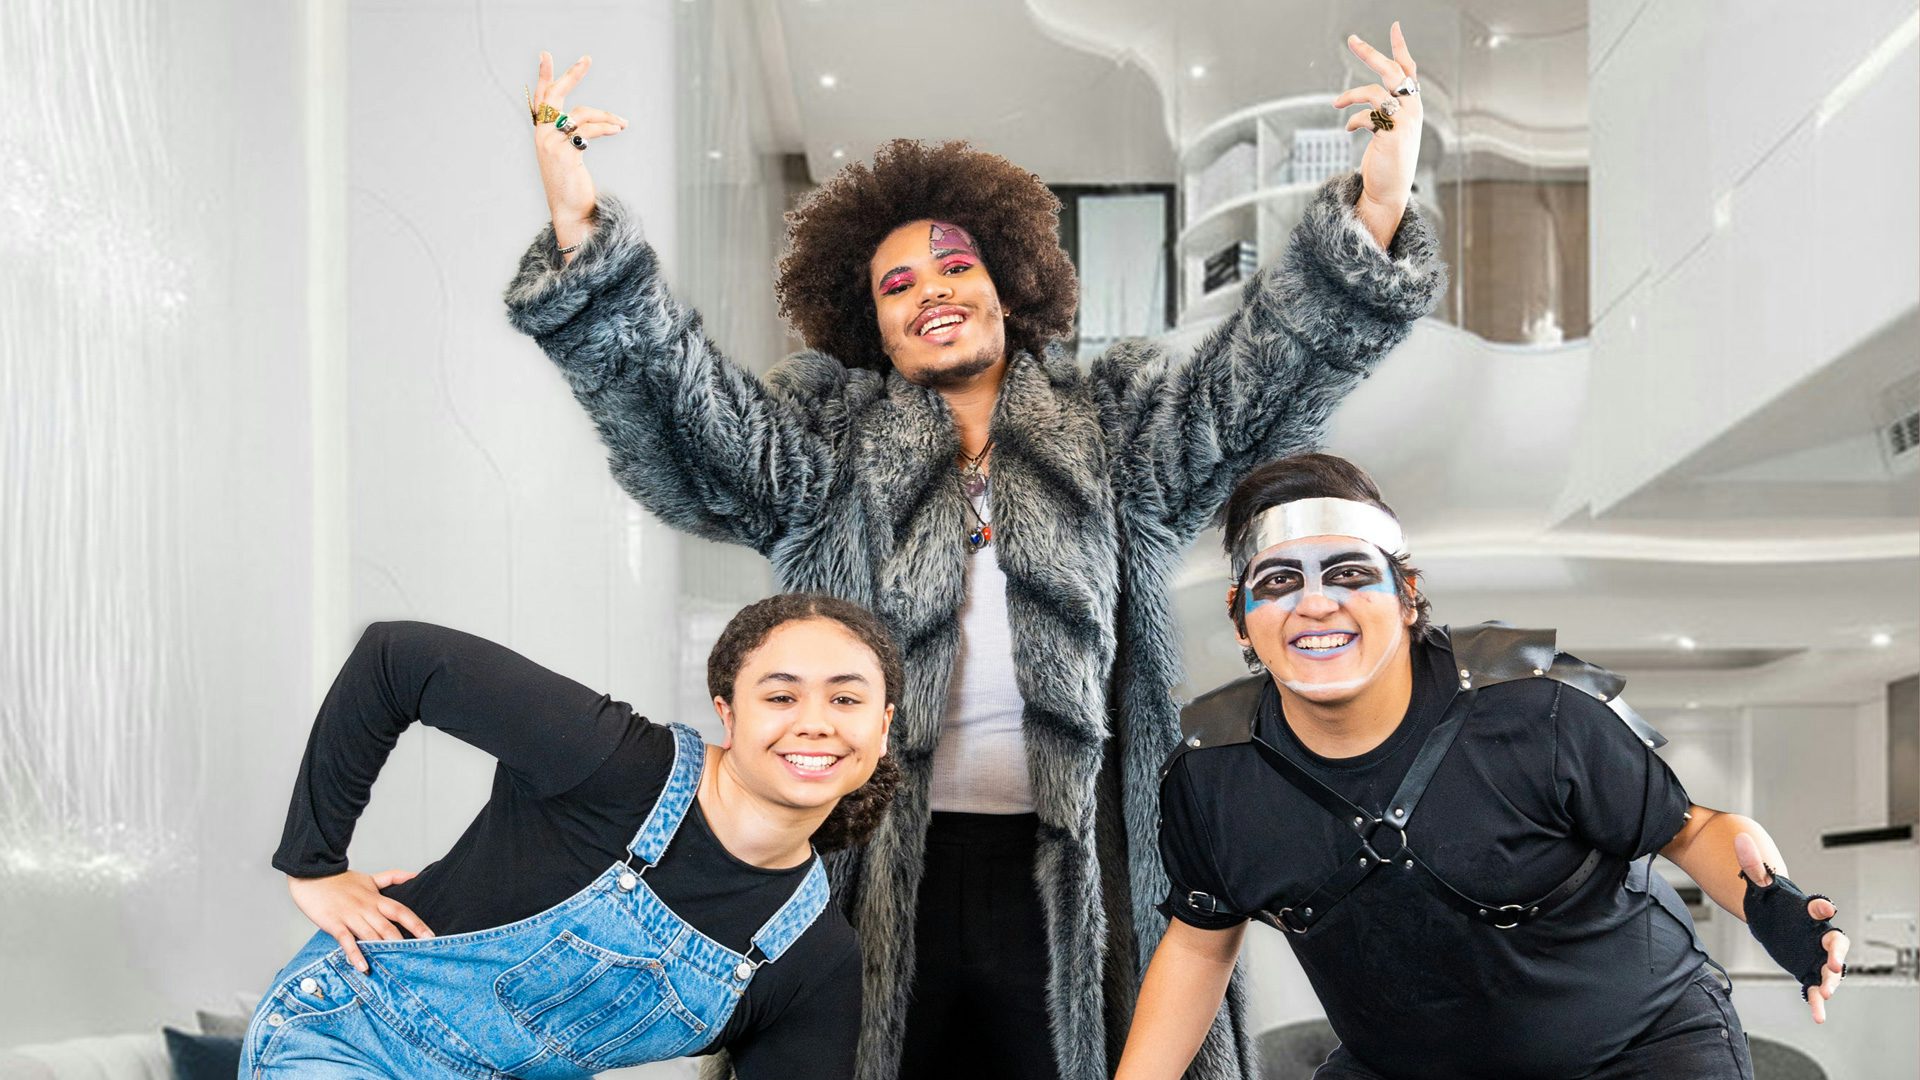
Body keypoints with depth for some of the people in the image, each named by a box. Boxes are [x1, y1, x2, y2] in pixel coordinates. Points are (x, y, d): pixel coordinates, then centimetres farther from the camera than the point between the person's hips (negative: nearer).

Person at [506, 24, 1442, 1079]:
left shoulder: (1110, 434, 12)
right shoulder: (832, 451, 9)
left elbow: (1253, 380, 0)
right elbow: (682, 411, -4)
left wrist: (1376, 206, -15)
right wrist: (580, 229, -19)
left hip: (1079, 880, 1)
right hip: (886, 882, 0)